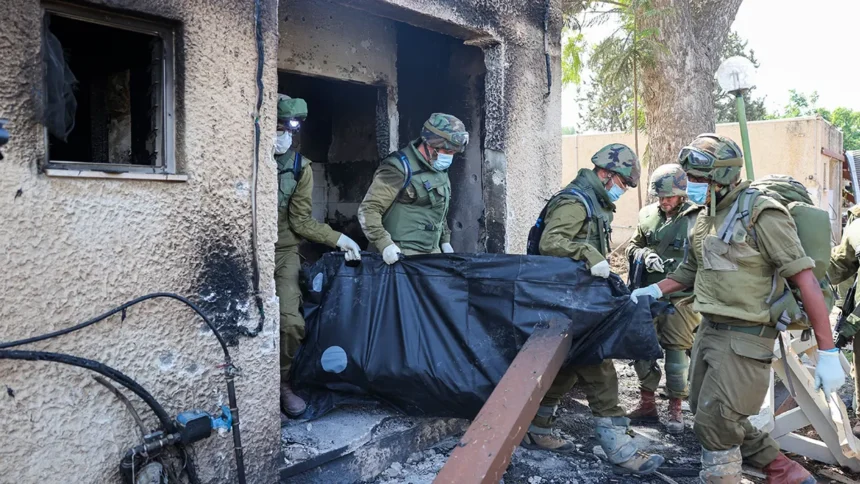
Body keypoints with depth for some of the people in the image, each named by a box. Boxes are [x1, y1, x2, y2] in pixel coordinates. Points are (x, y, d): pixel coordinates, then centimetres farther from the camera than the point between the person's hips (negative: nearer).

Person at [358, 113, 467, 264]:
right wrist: (385, 244, -28)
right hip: (405, 254, -8)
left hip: (433, 251, 8)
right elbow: (368, 209, -20)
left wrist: (445, 240, 20)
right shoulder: (401, 168, -17)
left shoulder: (440, 168, 10)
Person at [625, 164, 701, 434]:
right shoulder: (647, 215, 8)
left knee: (676, 351, 2)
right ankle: (647, 404, 25)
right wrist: (645, 255, -6)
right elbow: (633, 247, 15)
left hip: (680, 297, -4)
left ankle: (675, 410, 18)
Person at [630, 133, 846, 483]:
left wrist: (827, 353, -21)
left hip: (744, 338, -9)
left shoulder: (760, 215, -17)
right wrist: (653, 291, 10)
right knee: (706, 410, 17)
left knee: (714, 423, -4)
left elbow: (805, 280, -19)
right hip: (709, 331, 9)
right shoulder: (704, 218, 8)